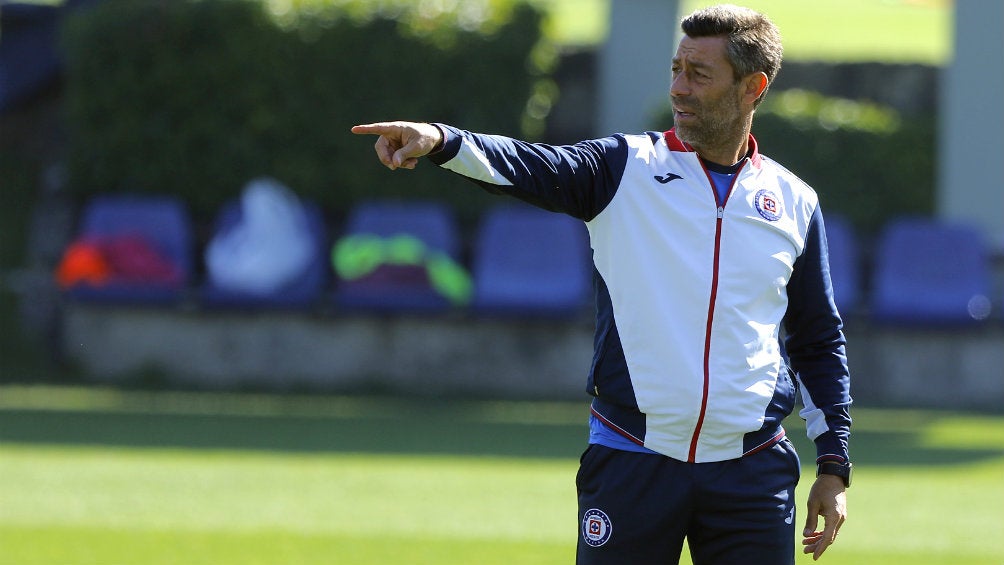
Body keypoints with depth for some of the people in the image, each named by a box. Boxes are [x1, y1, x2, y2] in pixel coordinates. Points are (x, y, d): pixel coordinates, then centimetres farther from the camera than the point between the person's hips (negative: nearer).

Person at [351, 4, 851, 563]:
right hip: (631, 466, -1)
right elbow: (531, 166, -15)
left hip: (751, 472, 1)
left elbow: (819, 342, 16)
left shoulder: (795, 202, 9)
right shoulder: (628, 167, 3)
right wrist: (441, 140, -35)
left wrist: (834, 463, 11)